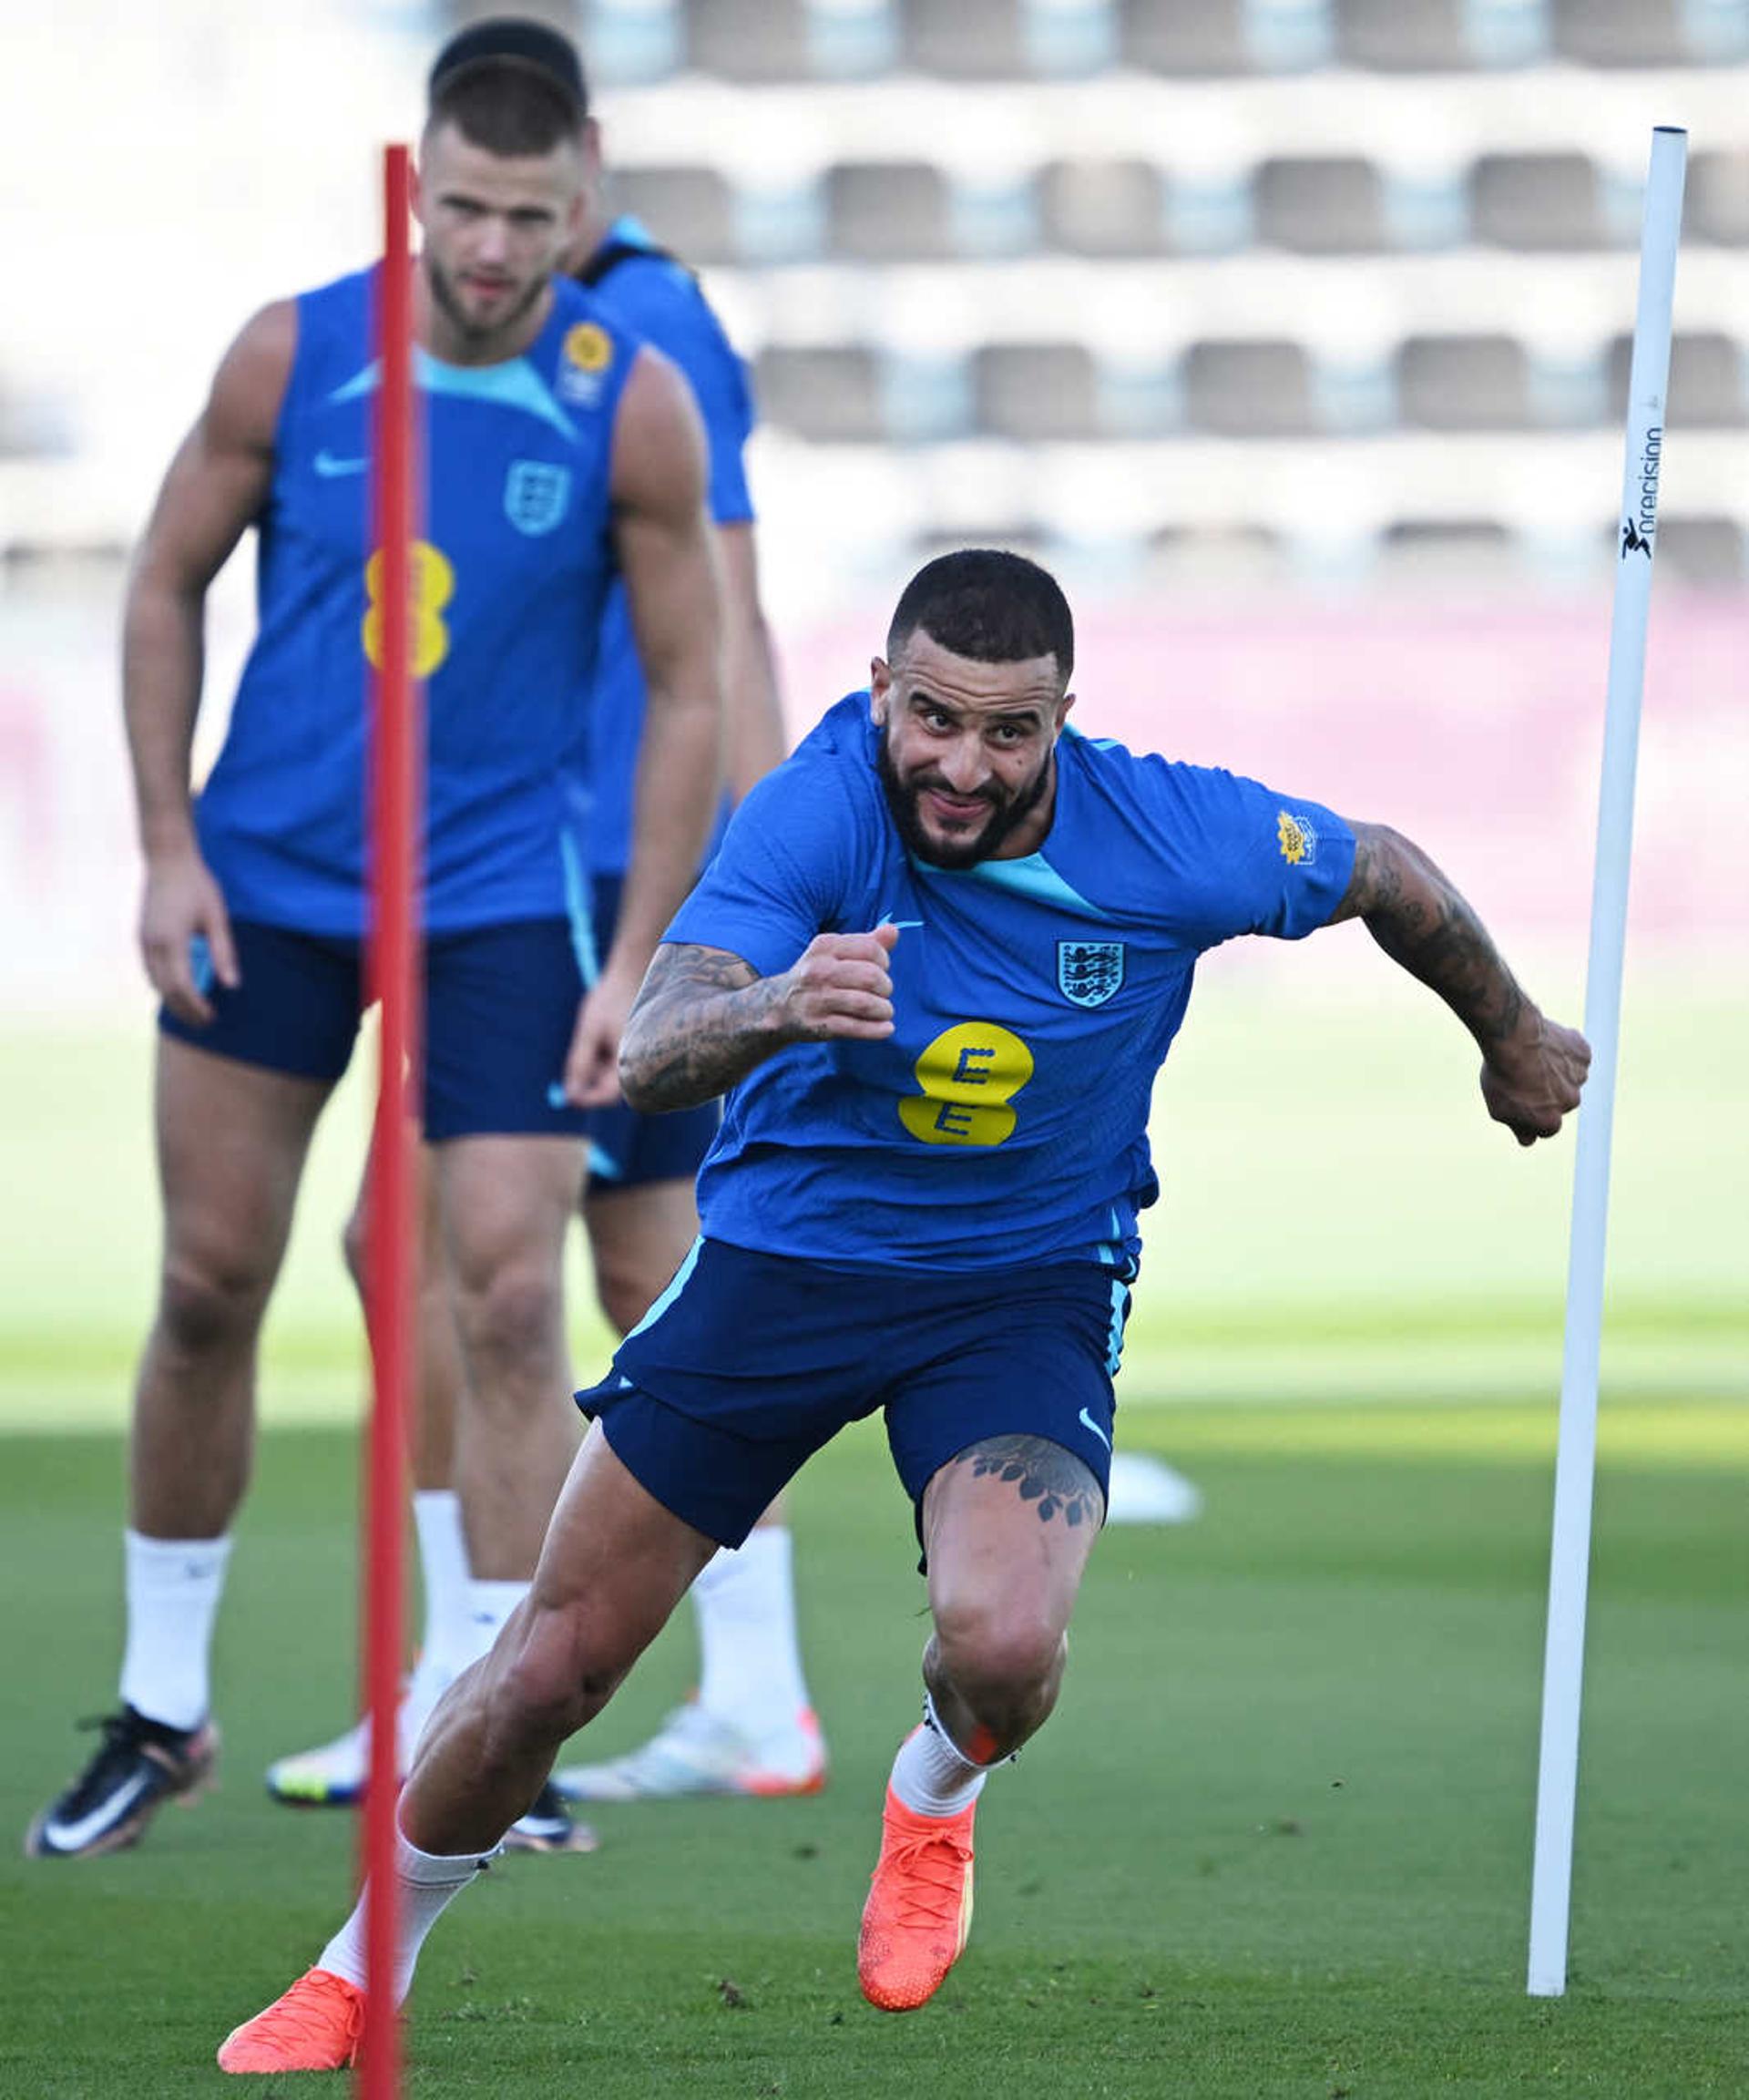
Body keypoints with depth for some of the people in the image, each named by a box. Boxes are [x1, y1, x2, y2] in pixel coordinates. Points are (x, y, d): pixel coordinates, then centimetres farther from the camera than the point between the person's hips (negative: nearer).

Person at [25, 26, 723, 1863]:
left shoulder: (633, 408, -10)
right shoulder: (292, 355, -7)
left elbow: (688, 693, -4)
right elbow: (167, 586, 5)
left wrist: (636, 968, -8)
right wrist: (168, 847, -3)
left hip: (496, 902, -1)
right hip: (265, 884, 2)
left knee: (510, 1306, -9)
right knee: (208, 1289, 6)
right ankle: (160, 1709, 20)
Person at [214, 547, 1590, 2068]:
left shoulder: (1177, 843, -21)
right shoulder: (812, 818, -25)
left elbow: (1387, 874, 0)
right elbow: (651, 1056, -36)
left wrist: (1516, 1042, 17)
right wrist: (773, 1011, -59)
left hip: (1031, 1288, 0)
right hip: (789, 1249, 0)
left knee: (1005, 1645, -27)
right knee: (550, 1670, 1)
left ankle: (937, 1797, 11)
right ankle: (365, 1970, 26)